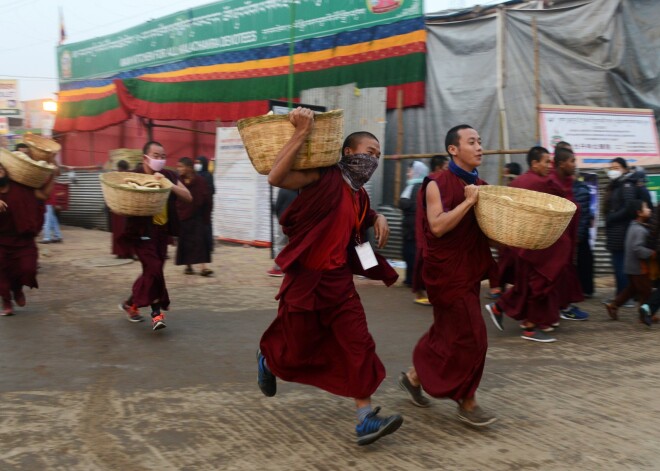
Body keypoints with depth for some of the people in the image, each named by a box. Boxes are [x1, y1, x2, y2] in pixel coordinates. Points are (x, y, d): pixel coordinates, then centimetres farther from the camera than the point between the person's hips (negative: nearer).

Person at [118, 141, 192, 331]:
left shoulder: (169, 176, 7)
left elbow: (188, 197, -2)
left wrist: (168, 184, -17)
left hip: (163, 231, 6)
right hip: (143, 231, -5)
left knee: (151, 271, 10)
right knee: (154, 269, -12)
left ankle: (130, 304, 27)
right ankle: (157, 313, -2)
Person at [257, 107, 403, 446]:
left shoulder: (360, 195, 9)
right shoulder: (324, 177, -14)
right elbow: (276, 177, -31)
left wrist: (377, 218, 10)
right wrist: (302, 133, -33)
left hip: (340, 281, 6)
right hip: (305, 279, -6)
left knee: (358, 346, -5)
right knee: (296, 348, 10)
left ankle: (365, 419, -2)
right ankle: (267, 359, 46)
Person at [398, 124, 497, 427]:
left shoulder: (480, 186, 10)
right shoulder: (438, 185, -12)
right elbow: (438, 226, -23)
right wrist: (468, 202, -22)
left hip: (469, 271, 8)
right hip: (447, 272, -8)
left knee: (446, 332, 16)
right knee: (470, 337, -6)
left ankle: (414, 377, 34)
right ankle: (467, 402, 8)